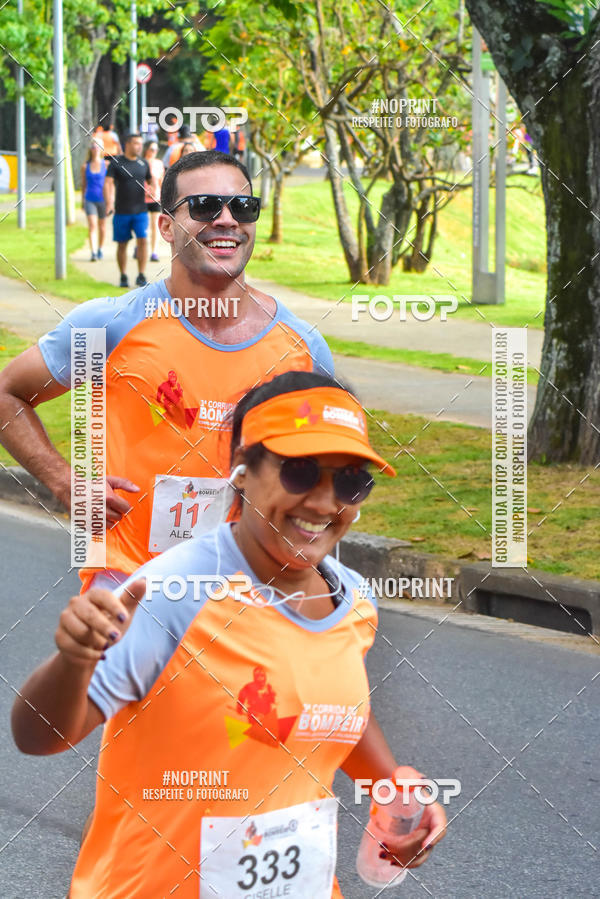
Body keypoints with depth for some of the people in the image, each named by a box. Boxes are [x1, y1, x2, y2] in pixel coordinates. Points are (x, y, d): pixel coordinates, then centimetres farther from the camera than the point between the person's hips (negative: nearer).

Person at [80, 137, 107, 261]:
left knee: (101, 226, 12)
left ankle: (100, 249, 33)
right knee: (92, 225, -13)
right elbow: (83, 184, 12)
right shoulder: (85, 166, 2)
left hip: (102, 199, 0)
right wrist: (82, 200, 16)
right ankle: (93, 252, -21)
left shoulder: (106, 165, -2)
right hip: (90, 199, 0)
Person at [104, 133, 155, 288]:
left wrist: (154, 189, -2)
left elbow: (151, 180, 22)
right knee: (122, 244, 5)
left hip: (140, 211, 2)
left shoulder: (143, 163, 9)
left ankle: (141, 276, -5)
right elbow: (107, 183, -9)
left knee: (143, 240, -11)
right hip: (121, 211, -2)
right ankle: (123, 277, 17)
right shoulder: (116, 163, -2)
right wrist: (109, 203, -24)